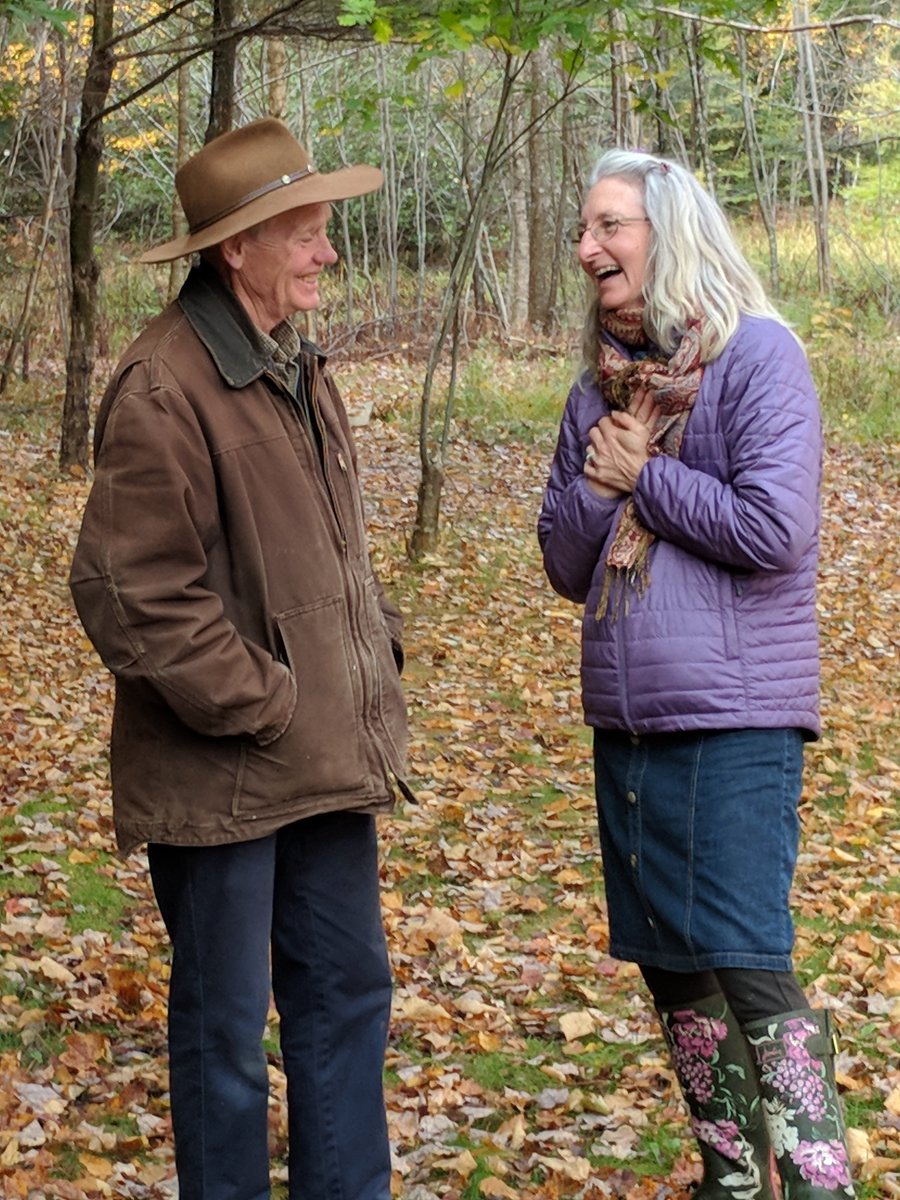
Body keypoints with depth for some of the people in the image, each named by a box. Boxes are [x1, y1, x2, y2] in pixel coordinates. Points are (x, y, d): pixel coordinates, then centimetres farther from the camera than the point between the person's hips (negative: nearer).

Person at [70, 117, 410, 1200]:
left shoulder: (294, 367, 11)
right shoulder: (164, 387, -19)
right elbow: (130, 592, -22)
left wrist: (376, 649, 10)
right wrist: (258, 706, -17)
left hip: (325, 756, 9)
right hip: (223, 776, -9)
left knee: (347, 991, 18)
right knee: (225, 1024, 7)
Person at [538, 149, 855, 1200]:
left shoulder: (757, 354, -7)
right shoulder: (601, 384, 14)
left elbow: (775, 528, -18)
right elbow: (566, 565, 14)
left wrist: (644, 476, -8)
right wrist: (596, 486, -5)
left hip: (734, 717, -7)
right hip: (624, 718, 7)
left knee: (749, 968, -10)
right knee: (669, 965, 12)